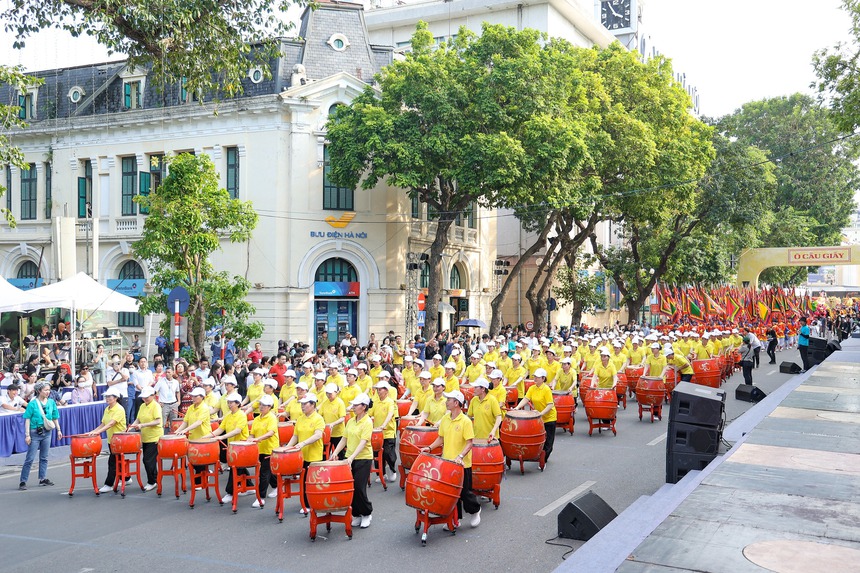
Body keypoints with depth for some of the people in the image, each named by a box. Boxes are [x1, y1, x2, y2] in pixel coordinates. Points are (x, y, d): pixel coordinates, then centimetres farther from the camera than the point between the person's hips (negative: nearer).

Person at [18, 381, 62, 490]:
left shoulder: (51, 402, 2)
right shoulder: (32, 403, -10)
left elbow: (55, 418, 12)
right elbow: (27, 420, -10)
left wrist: (58, 430, 13)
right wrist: (27, 435, -13)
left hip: (47, 432, 5)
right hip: (35, 433, -5)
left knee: (44, 457, 14)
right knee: (30, 458, -3)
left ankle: (43, 479, 23)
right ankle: (23, 481, 2)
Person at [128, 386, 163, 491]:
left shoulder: (156, 406, -12)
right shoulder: (142, 406, 12)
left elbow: (158, 421, -20)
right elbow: (138, 419, 14)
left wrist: (143, 425, -26)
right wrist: (132, 426, -5)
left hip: (154, 438, -8)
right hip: (145, 438, 8)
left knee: (148, 460, -9)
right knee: (147, 460, 11)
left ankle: (152, 482, 3)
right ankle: (154, 480, 22)